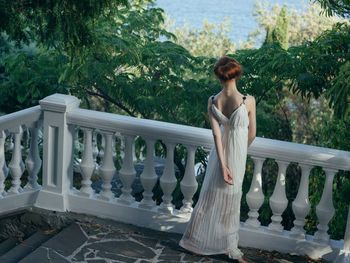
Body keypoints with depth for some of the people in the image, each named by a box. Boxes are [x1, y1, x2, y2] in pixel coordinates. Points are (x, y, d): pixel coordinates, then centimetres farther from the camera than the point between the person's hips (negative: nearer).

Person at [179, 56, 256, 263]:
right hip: (237, 154, -4)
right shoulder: (248, 101, -24)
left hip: (219, 152, 4)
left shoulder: (213, 102, -13)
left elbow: (216, 133, -15)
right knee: (230, 199, 13)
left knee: (211, 195, 20)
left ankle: (198, 243, 34)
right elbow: (252, 133, -11)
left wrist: (222, 165, -15)